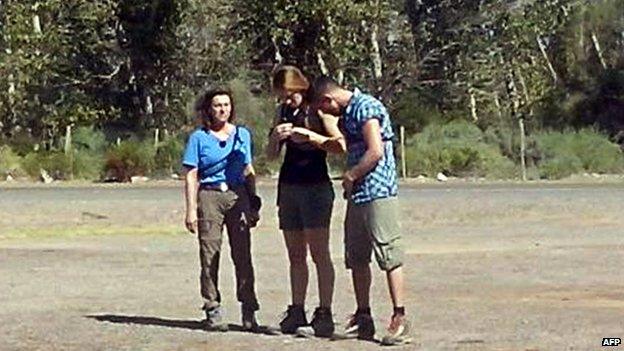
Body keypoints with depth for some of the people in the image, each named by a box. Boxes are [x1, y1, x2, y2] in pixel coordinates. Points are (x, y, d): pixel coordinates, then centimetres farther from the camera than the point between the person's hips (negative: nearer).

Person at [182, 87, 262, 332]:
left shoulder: (242, 135, 14)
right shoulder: (199, 138, 3)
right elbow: (191, 176, 1)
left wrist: (253, 204, 14)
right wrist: (191, 210, -6)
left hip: (237, 196, 2)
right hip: (209, 197, -2)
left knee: (243, 255, -1)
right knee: (210, 255, -2)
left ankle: (249, 312, 2)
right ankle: (213, 311, 3)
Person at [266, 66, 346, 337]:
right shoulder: (282, 112, 13)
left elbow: (340, 145, -14)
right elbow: (271, 155, 14)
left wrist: (310, 136, -22)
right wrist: (275, 137, -6)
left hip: (316, 186, -6)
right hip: (288, 187, 6)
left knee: (319, 253, -9)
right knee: (295, 256, 9)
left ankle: (324, 312, -9)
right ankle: (296, 310, 13)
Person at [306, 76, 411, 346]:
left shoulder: (365, 108, -12)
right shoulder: (347, 113, 17)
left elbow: (375, 152, -20)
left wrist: (350, 177, -9)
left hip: (378, 193, -10)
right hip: (357, 196, 10)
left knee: (389, 256, -9)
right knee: (356, 258, 13)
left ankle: (400, 319, -10)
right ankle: (363, 317, 20)